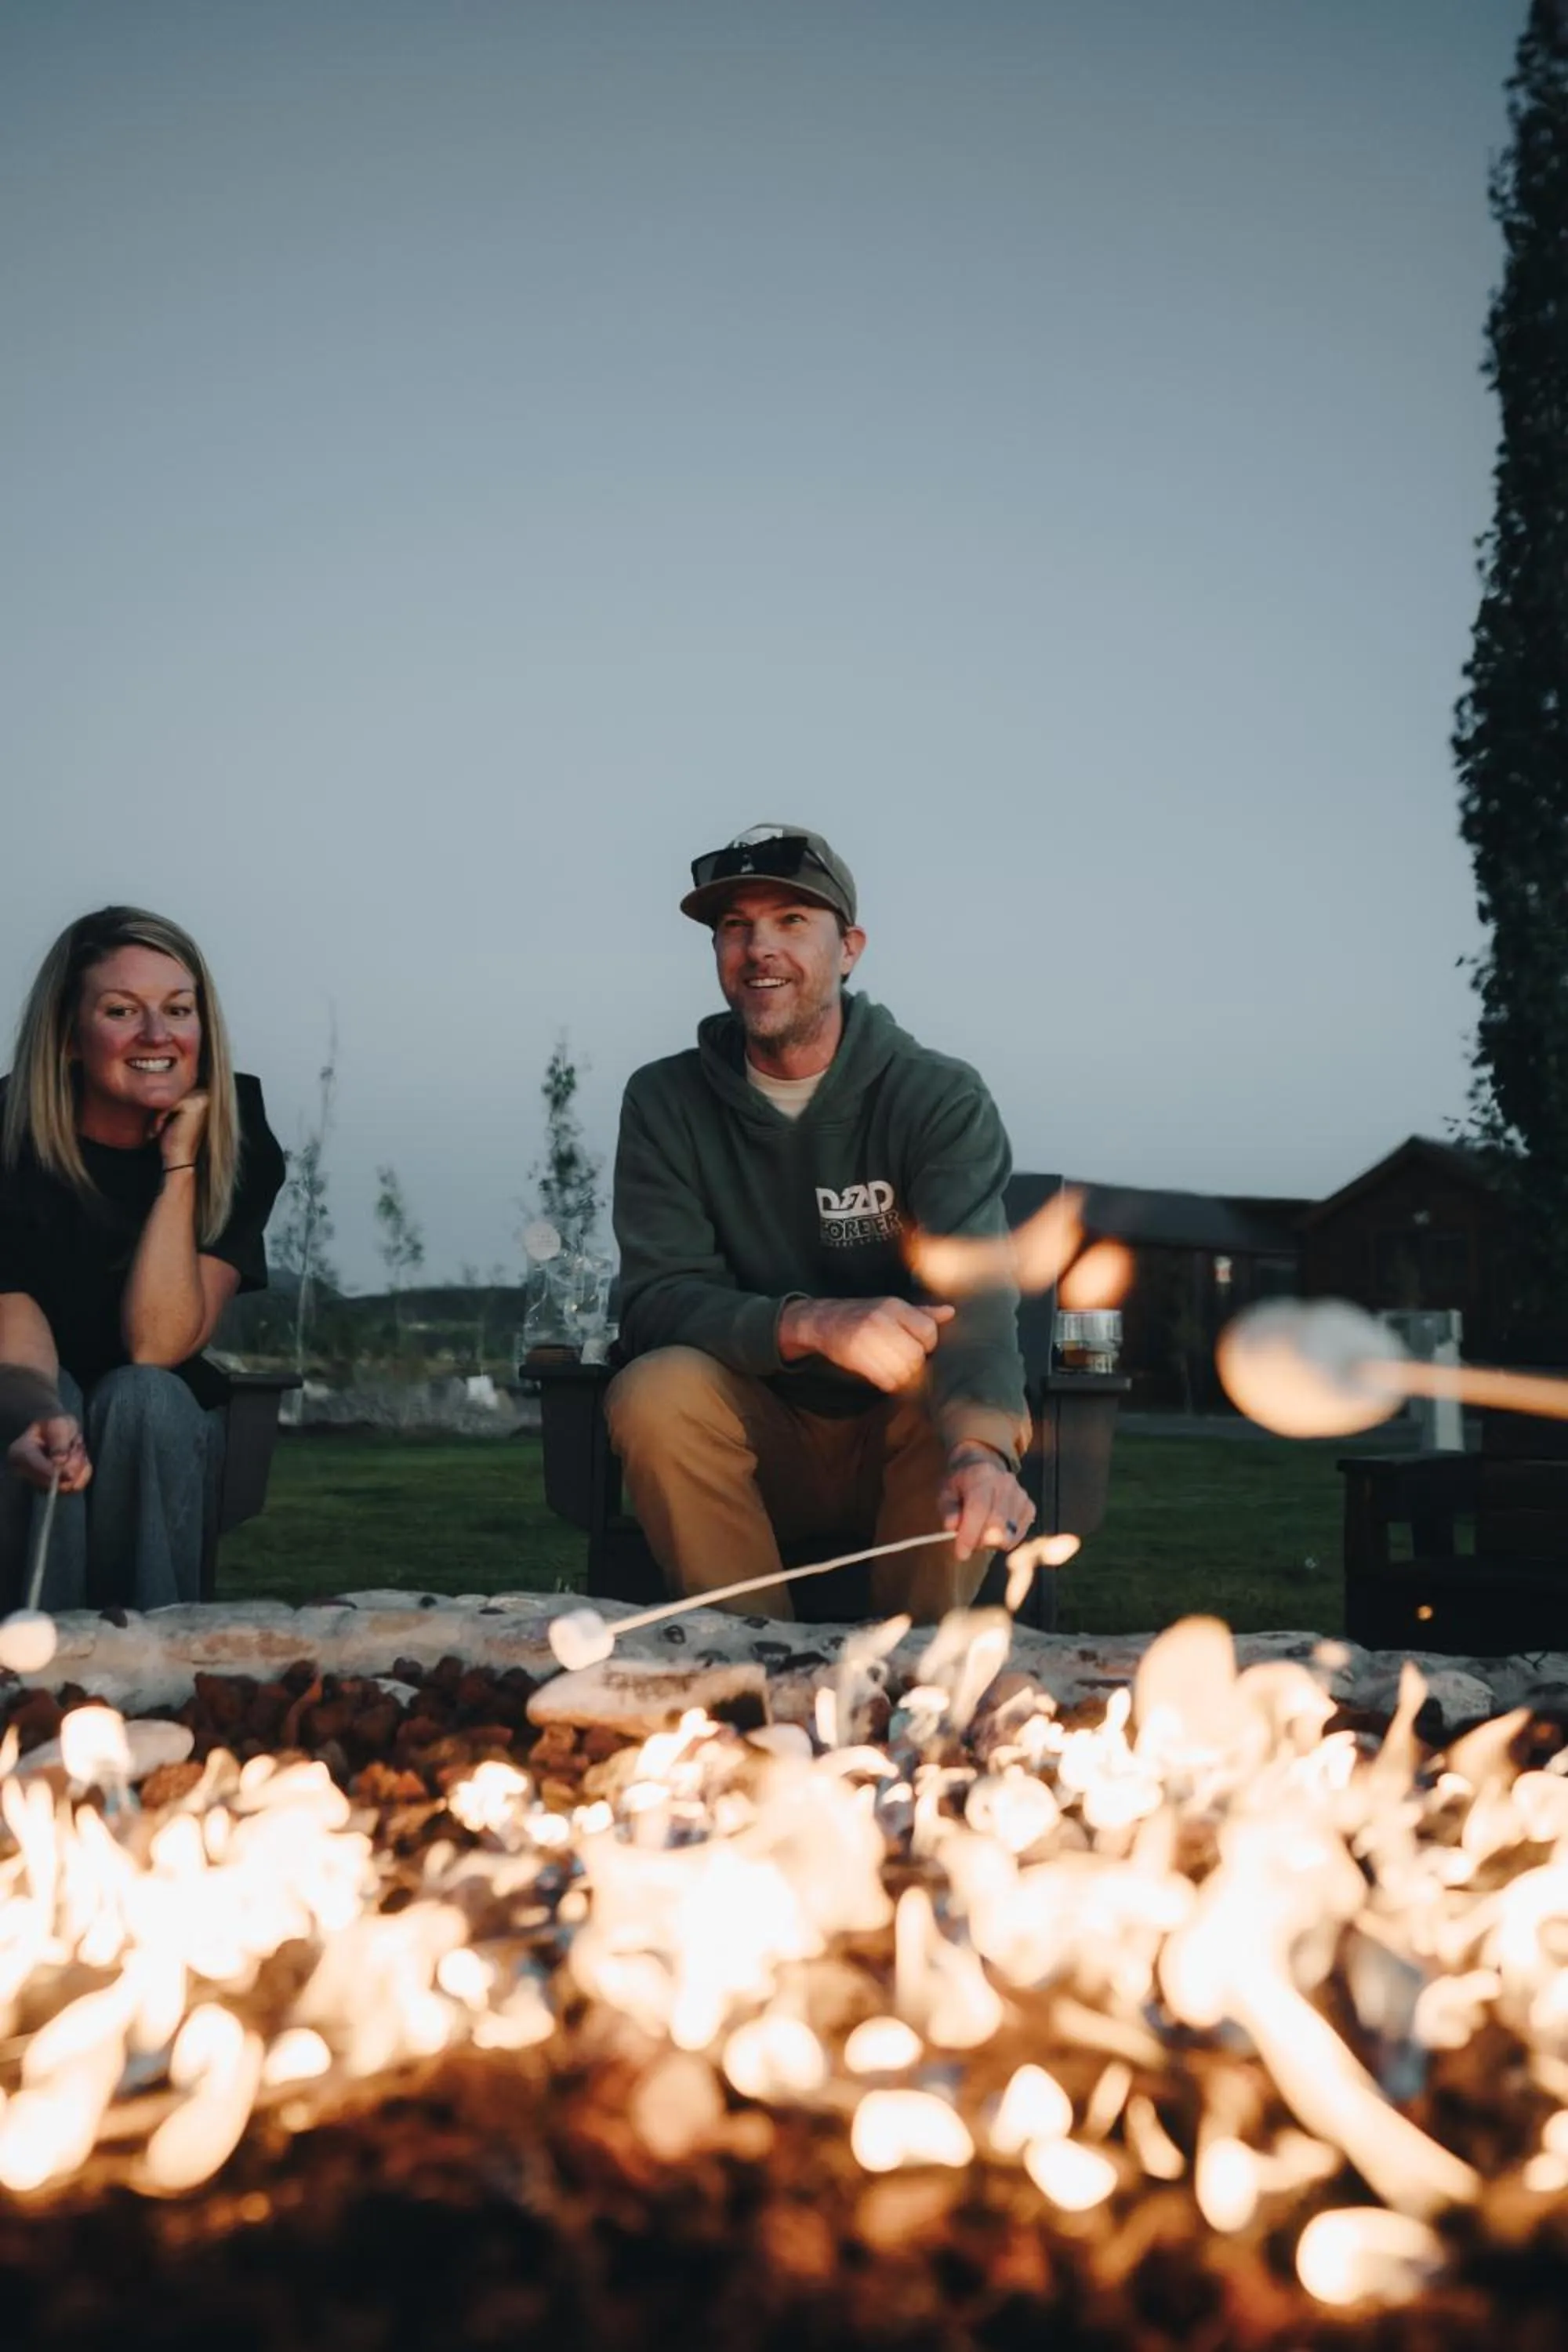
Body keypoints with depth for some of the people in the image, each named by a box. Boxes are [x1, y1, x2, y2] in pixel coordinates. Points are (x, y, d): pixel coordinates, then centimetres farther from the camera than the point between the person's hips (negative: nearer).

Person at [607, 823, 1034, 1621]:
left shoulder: (941, 1099, -9)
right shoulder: (666, 1101, -2)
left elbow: (974, 1295, -25)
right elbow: (654, 1302, -14)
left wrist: (981, 1445, -47)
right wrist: (810, 1324, -35)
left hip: (902, 1443, -1)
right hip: (760, 1448, 1)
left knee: (970, 1397, -31)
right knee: (654, 1389, -28)